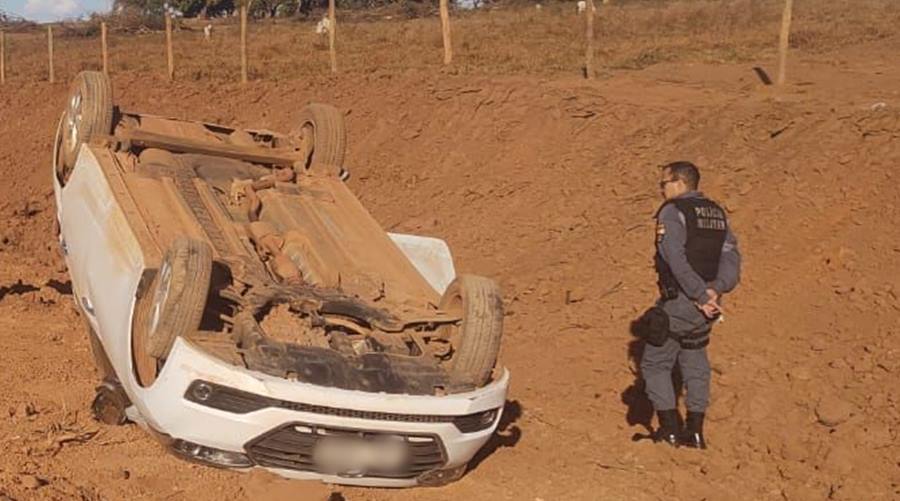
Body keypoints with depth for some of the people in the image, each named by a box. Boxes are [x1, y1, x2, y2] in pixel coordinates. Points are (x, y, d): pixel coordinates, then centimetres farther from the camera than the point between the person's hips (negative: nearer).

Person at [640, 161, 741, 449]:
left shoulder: (672, 212, -10)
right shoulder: (716, 213, 12)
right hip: (706, 305, 7)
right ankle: (695, 431, 18)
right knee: (695, 364, 16)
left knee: (655, 363, 5)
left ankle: (670, 429, 4)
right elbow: (731, 255, 0)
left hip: (678, 301, -7)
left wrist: (700, 296, -20)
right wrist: (716, 289, -13)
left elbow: (677, 260, -22)